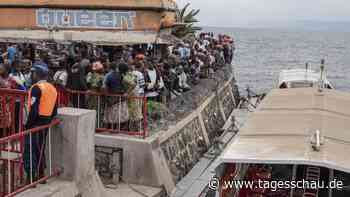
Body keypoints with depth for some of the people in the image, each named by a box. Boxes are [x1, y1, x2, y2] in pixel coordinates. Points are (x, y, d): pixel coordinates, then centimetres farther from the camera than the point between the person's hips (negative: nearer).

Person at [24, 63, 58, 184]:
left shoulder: (37, 88, -15)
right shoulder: (52, 88, 10)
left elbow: (34, 109, -21)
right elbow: (54, 110, 12)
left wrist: (28, 124, -13)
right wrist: (47, 121, 18)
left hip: (35, 124, -8)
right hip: (46, 124, 8)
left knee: (29, 151, -1)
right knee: (40, 150, 18)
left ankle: (31, 178, -2)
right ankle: (40, 175, 25)